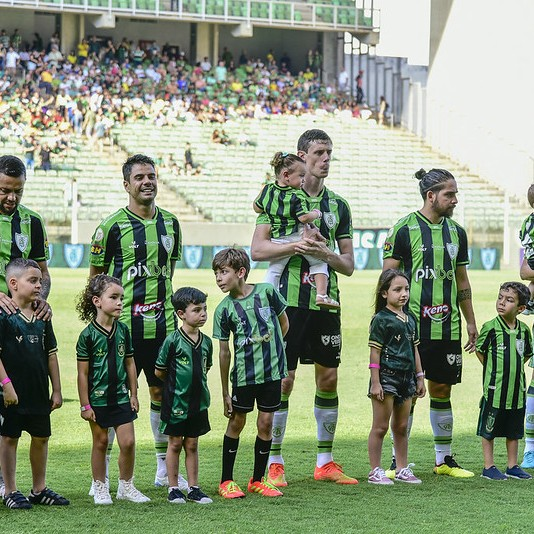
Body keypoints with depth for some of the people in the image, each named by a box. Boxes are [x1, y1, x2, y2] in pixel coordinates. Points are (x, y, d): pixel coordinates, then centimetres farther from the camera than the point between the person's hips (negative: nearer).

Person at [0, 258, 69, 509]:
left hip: (39, 392, 6)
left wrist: (56, 390, 10)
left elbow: (51, 354, 12)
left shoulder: (42, 316, 8)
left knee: (41, 437, 13)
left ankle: (39, 489, 26)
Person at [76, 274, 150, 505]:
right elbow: (83, 373, -8)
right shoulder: (88, 335, -10)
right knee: (100, 442, 6)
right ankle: (100, 488, 18)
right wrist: (85, 405, -9)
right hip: (98, 399, -4)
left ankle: (126, 486, 15)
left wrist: (133, 395, 11)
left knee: (128, 442, 0)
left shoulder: (123, 331, 4)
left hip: (121, 397, 4)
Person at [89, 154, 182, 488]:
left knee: (162, 392, 11)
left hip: (163, 324, 5)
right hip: (124, 326, -5)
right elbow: (96, 275, 0)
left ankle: (165, 469, 21)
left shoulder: (170, 223, 9)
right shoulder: (112, 226, -6)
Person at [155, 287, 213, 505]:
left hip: (198, 402, 4)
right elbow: (159, 371, -6)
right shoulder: (173, 341, -13)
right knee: (175, 444, 5)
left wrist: (196, 382, 8)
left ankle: (193, 488, 15)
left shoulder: (206, 342, 3)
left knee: (192, 444, 11)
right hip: (176, 401, -4)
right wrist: (177, 382, 5)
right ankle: (173, 489, 13)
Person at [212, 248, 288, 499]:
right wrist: (225, 393, 3)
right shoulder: (224, 309, -5)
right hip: (243, 374, 0)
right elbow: (224, 351, 1)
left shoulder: (266, 292, -6)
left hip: (272, 370, 1)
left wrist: (272, 352, 10)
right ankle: (226, 481, 14)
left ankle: (258, 480, 16)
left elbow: (283, 322, 11)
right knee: (236, 422, 5)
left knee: (265, 423, 4)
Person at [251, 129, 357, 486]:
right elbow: (258, 249, -6)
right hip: (290, 299, -4)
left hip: (326, 302, 5)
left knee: (329, 378, 6)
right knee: (283, 379, -5)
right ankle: (275, 463, 2)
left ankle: (326, 462, 15)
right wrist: (295, 246, -20)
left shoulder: (338, 205, 13)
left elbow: (349, 265, 12)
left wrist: (326, 254, -8)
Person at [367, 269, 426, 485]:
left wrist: (419, 377, 16)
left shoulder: (410, 318, 12)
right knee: (380, 427, -1)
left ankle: (402, 469, 21)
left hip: (406, 377, 7)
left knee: (401, 427, 13)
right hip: (386, 376, -7)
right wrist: (375, 382, -15)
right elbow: (375, 352, -11)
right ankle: (375, 471, 4)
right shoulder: (381, 319, -9)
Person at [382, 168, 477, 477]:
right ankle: (398, 461, 6)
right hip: (412, 325, -5)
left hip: (448, 326, 5)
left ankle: (444, 460, 18)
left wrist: (470, 322, 18)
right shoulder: (405, 229, -5)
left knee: (442, 390, 10)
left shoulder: (456, 232, 12)